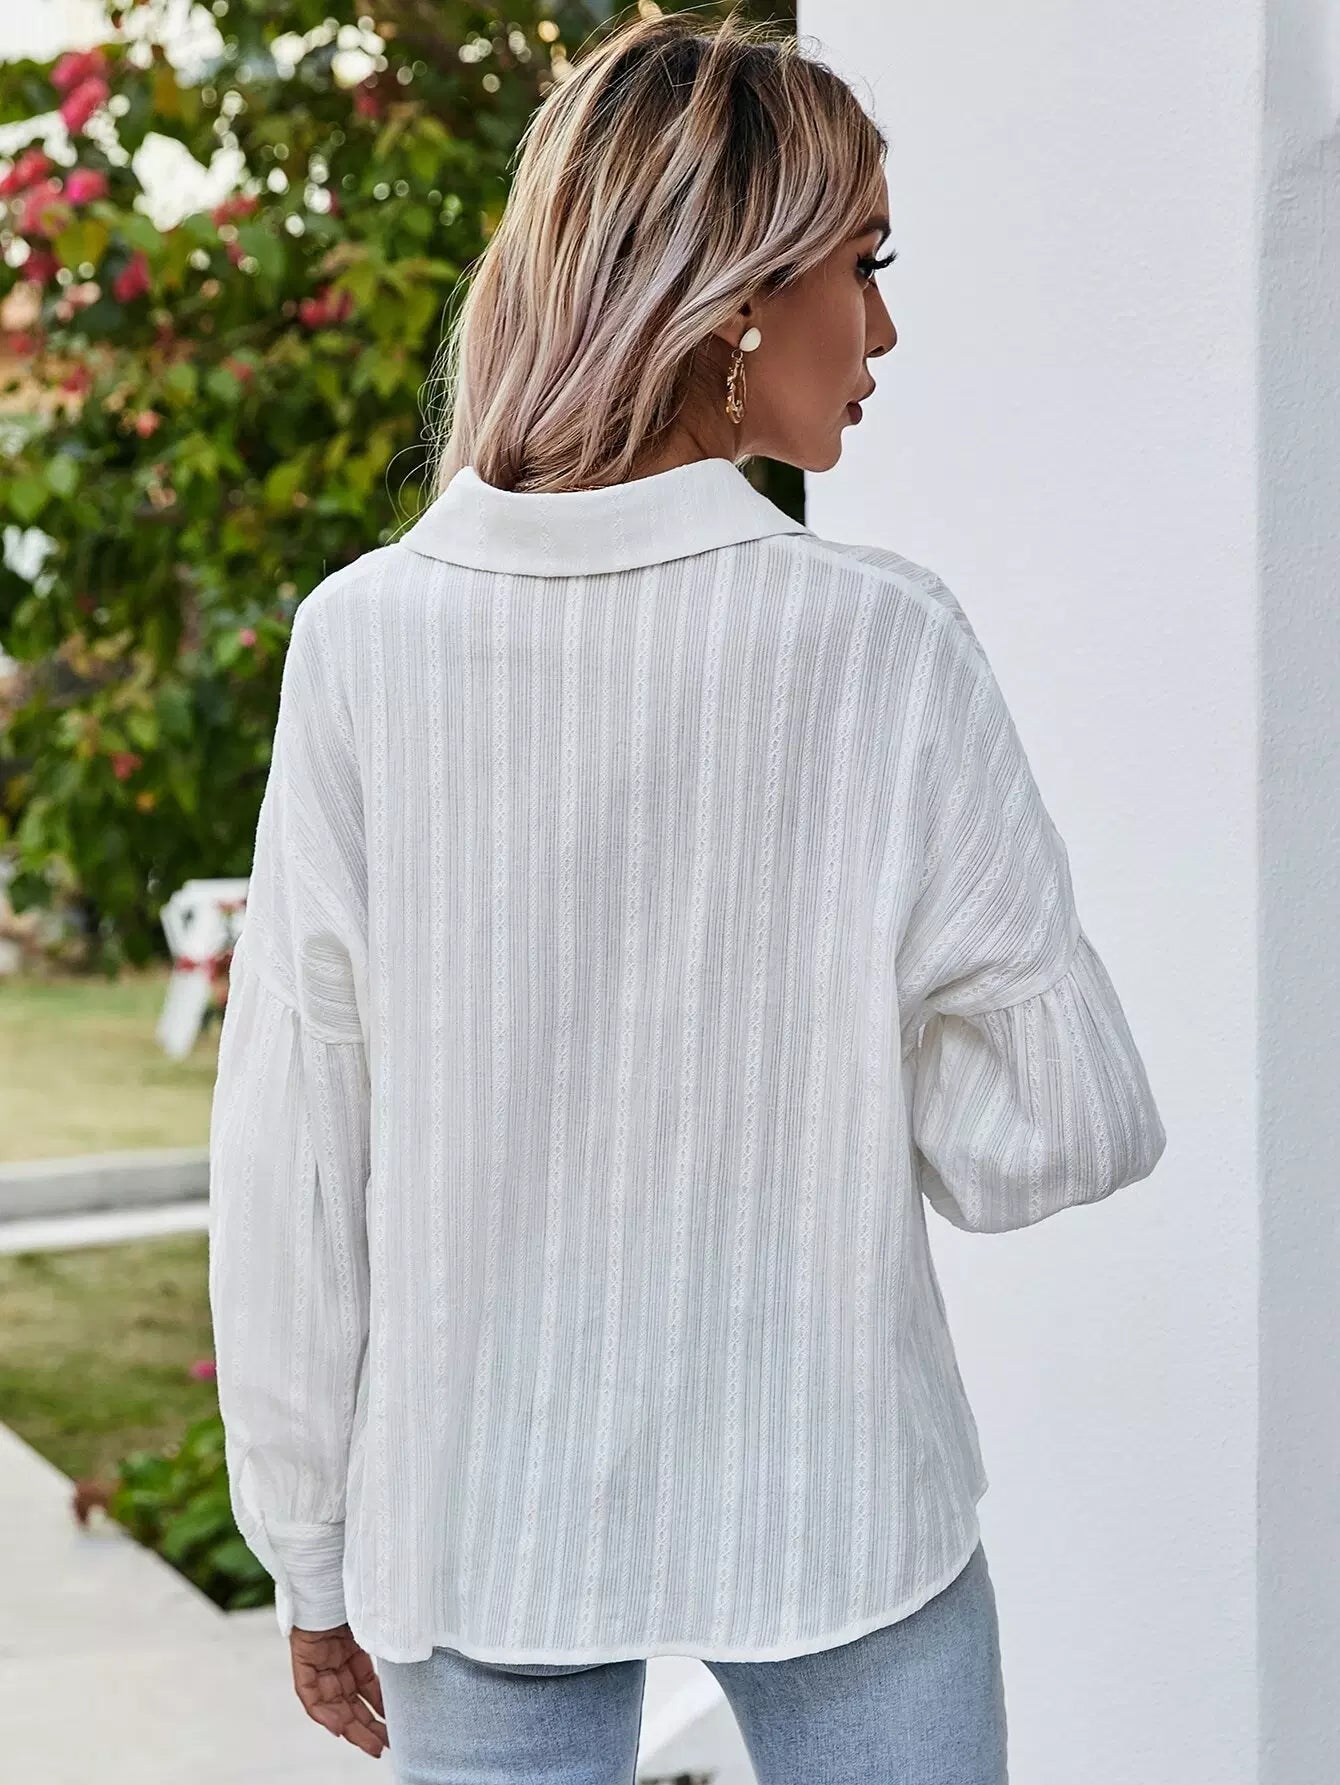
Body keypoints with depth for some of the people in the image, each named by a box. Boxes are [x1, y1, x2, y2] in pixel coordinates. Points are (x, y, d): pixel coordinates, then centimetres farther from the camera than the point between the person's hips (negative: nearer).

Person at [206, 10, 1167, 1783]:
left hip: (477, 1518, 2)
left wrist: (314, 1557, 7)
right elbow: (1060, 1132, -9)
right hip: (830, 1503, -2)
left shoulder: (363, 642, -8)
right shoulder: (880, 642, -13)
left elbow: (289, 1161, -4)